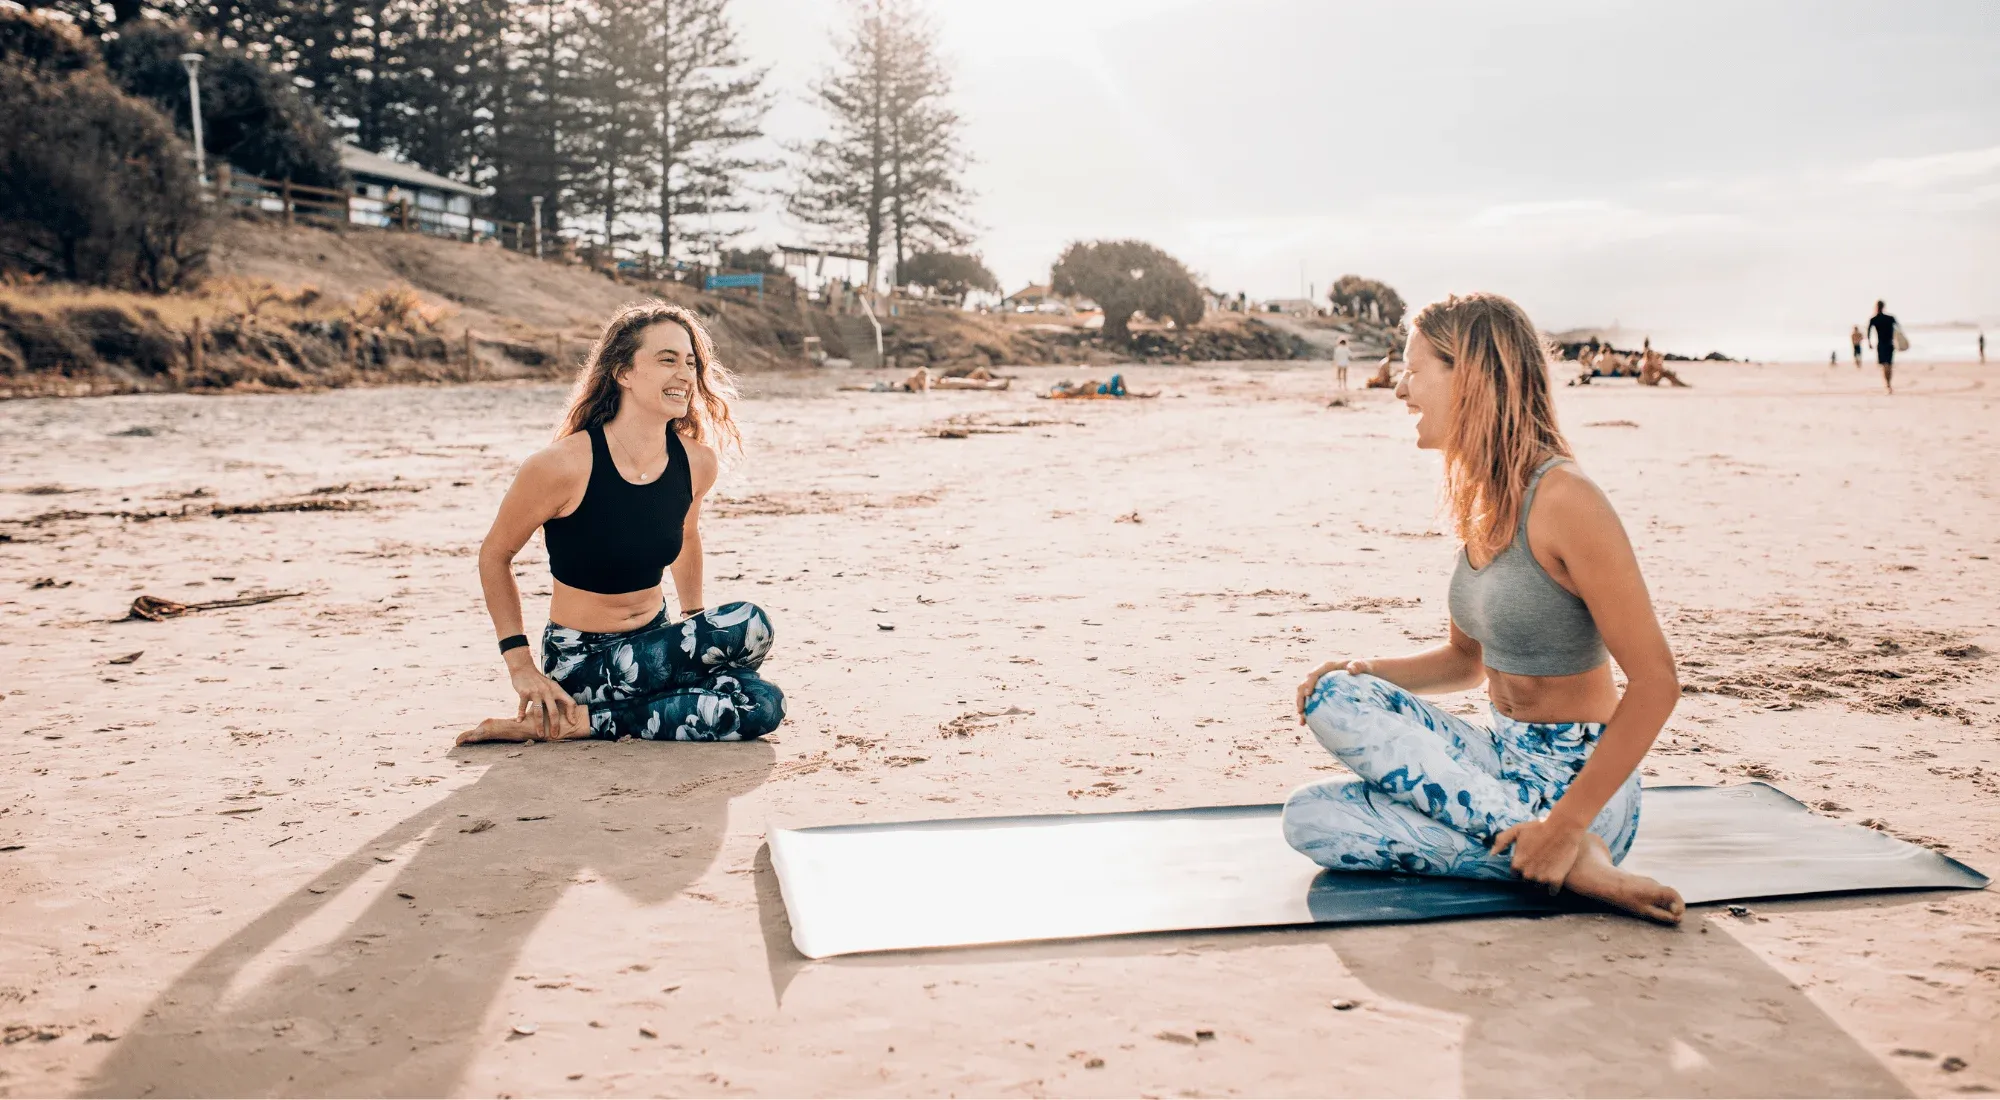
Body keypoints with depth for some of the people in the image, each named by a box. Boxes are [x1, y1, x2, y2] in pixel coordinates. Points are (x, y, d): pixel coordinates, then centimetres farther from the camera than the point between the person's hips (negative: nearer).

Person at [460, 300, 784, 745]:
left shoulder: (698, 462, -4)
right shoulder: (564, 466, -19)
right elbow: (494, 556, -5)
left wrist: (696, 622, 19)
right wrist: (520, 664, -9)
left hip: (654, 640, 6)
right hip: (580, 660, -6)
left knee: (764, 705, -22)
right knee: (749, 627, -27)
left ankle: (579, 722, -11)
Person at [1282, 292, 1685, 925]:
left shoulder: (1563, 500, -19)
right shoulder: (1479, 498, 8)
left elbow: (1656, 682, -21)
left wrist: (1566, 823, -25)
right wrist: (1368, 674, -1)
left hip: (1576, 781, -8)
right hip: (1507, 764, 8)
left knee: (1338, 705, -20)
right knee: (1309, 818, -6)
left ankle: (1572, 852, -18)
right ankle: (1540, 852, -10)